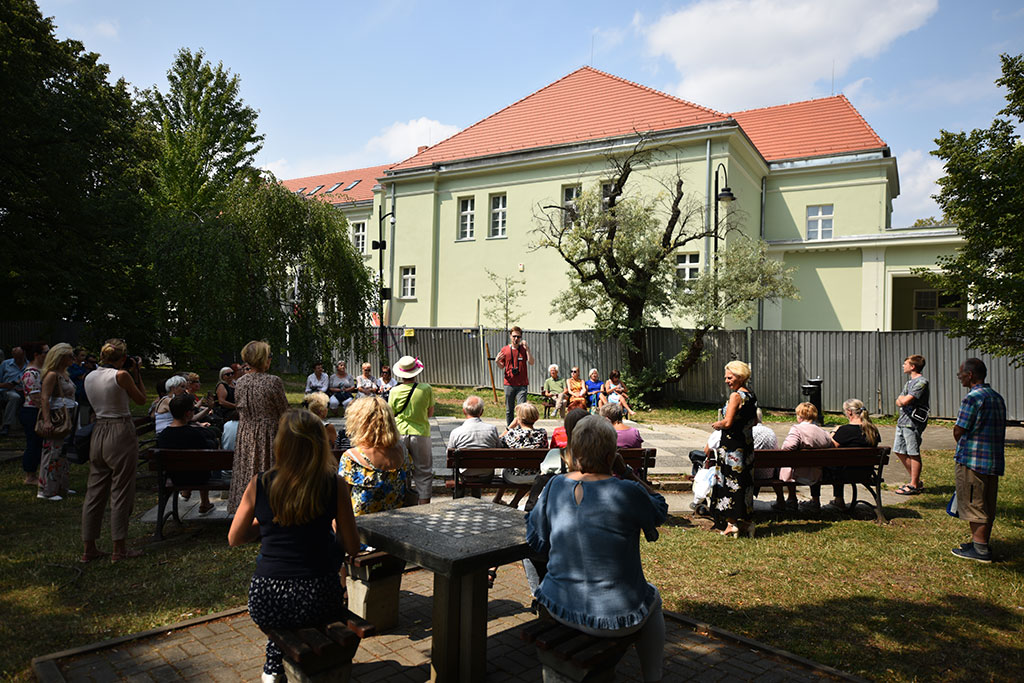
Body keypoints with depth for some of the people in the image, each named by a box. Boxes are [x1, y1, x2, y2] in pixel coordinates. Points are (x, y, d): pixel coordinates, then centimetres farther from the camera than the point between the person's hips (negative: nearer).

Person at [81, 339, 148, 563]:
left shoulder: (89, 377, 7)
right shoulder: (122, 375, -13)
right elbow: (141, 400, 0)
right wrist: (136, 374, 5)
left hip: (98, 433, 7)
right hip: (121, 433, -7)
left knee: (94, 491, 12)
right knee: (121, 491, 1)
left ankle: (89, 548, 19)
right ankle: (119, 549, 8)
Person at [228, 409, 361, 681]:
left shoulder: (259, 484, -7)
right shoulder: (335, 485, -9)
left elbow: (234, 539, 7)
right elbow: (352, 548, -2)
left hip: (266, 604, 1)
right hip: (319, 604, -1)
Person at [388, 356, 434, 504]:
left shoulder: (395, 391, -7)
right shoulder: (426, 389, -8)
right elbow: (430, 413, 2)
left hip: (399, 434, 1)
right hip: (420, 433, 0)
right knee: (423, 471, 9)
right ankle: (424, 505, 11)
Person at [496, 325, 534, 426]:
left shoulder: (524, 349, 3)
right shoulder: (504, 349, 5)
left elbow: (531, 363, -9)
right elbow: (502, 367, 11)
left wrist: (527, 349, -19)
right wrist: (497, 361, -11)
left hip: (522, 384, -1)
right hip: (509, 384, 1)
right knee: (509, 410, 8)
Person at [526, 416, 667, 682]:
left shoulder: (555, 485, -7)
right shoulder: (626, 492, -20)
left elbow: (536, 541, 3)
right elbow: (660, 512, 1)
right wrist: (626, 471, -3)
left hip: (560, 608, 4)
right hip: (613, 618, -4)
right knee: (652, 598, 30)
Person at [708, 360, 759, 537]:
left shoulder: (736, 396, -17)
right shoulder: (752, 396, 9)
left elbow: (727, 422, -21)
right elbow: (754, 422, 19)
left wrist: (717, 424, -3)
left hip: (732, 446, -8)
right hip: (747, 444, 9)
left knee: (730, 482, 0)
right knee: (745, 482, 15)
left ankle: (731, 524, 5)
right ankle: (746, 521, 21)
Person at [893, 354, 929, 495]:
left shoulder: (921, 382, -13)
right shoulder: (910, 382, 18)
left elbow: (905, 400, -21)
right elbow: (899, 402, 15)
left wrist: (902, 398, 0)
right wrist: (902, 401, -6)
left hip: (913, 422, -10)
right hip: (902, 421, 10)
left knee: (913, 454, -2)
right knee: (899, 451, 14)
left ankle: (914, 486, 5)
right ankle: (916, 480, 25)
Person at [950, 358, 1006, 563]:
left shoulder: (973, 398, -16)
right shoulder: (997, 398, 11)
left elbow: (958, 431, -15)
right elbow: (999, 431, 16)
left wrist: (962, 446, 6)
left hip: (973, 459, -8)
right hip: (995, 459, 9)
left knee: (974, 504, 0)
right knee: (987, 505, 15)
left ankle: (980, 549, 4)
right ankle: (982, 543, 23)